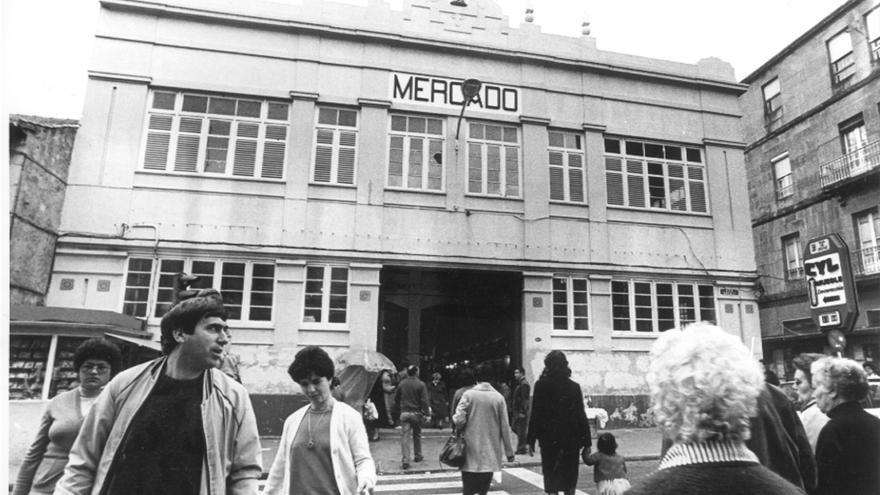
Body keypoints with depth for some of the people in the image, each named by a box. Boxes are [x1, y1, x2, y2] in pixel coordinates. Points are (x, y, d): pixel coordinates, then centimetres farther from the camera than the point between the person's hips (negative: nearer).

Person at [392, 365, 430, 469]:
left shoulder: (401, 384, 3)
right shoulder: (421, 384, -7)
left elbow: (396, 399, 11)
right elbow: (424, 401, -11)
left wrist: (397, 411, 21)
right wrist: (426, 414, -7)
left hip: (404, 413, 1)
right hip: (416, 413, -1)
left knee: (405, 437, -1)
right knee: (417, 435, 16)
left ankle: (405, 460, -9)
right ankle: (418, 456, 29)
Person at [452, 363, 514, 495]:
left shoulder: (468, 394, -7)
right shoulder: (498, 397, -3)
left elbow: (459, 419, -13)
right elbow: (505, 427, -1)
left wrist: (458, 429, 10)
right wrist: (509, 451, 7)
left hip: (471, 452, -1)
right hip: (490, 453, 1)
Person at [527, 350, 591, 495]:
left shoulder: (541, 385, -6)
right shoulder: (574, 387, -1)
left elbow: (535, 415, -7)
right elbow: (581, 416, -1)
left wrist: (531, 441, -1)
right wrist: (587, 442, 4)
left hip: (549, 440, -2)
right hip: (571, 440, 2)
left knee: (551, 479, 5)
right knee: (570, 482, 16)